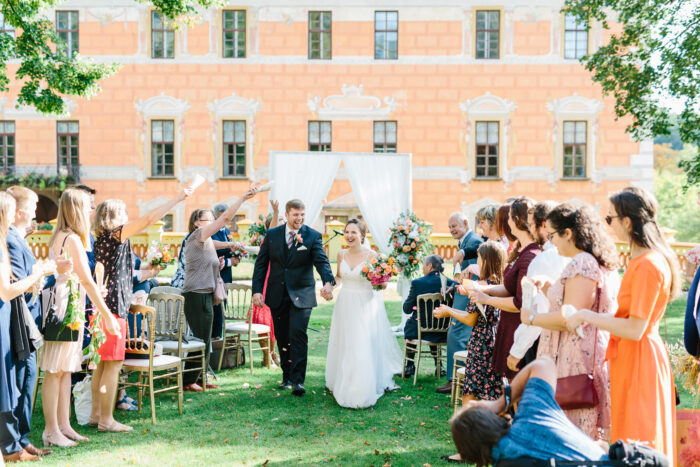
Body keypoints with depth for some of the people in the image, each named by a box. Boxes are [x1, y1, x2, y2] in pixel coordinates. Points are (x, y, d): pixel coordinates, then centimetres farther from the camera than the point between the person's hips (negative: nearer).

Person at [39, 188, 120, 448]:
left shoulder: (59, 236, 13)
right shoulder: (72, 239, -15)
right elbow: (87, 281, -16)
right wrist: (107, 315, -12)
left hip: (70, 307, 9)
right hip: (64, 306, -9)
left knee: (66, 370, 12)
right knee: (55, 371, -3)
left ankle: (64, 426, 19)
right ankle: (51, 430, 4)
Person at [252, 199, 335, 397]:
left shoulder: (313, 236, -3)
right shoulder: (272, 235, 5)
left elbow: (322, 261, -15)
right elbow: (261, 264, 7)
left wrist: (328, 282, -34)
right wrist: (257, 290, -4)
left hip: (301, 295, -3)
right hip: (277, 296, 3)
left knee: (298, 335, -15)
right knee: (282, 338, 11)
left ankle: (298, 380, -11)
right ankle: (287, 376, 25)